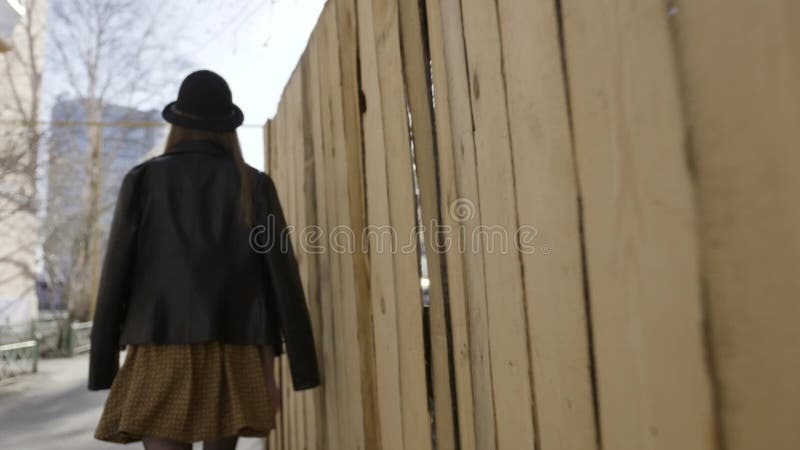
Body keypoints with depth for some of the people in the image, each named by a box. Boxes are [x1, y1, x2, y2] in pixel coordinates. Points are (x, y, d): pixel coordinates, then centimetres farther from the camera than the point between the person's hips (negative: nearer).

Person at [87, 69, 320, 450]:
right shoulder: (255, 185, 5)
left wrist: (103, 362, 6)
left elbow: (117, 272, 1)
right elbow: (283, 274, -1)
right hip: (232, 353, 2)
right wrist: (301, 361, 2)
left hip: (162, 350, -1)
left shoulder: (143, 179, 4)